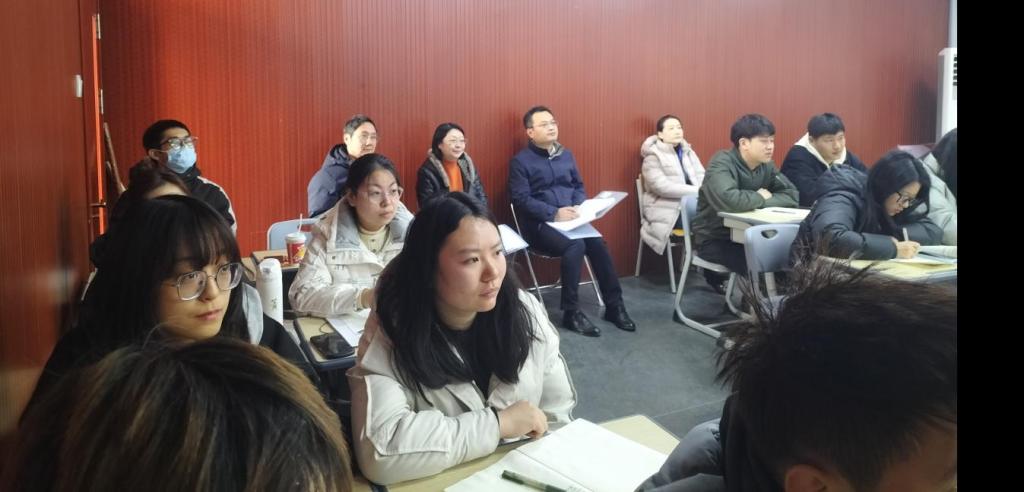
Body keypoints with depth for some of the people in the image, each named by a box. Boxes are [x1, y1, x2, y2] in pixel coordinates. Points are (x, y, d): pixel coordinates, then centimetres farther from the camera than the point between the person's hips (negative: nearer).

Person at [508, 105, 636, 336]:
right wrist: (554, 213, -22)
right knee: (575, 246, -31)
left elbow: (579, 186, 19)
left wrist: (579, 207, -4)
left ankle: (614, 306, -9)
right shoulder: (520, 161, -4)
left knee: (598, 244, -22)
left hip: (569, 220, 5)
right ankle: (571, 312, -22)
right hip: (539, 224, -5)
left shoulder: (566, 155, 16)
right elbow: (521, 199, -12)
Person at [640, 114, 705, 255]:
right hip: (667, 211, -6)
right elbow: (661, 187, -16)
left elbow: (701, 176, 9)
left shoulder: (687, 151, 16)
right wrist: (696, 191, -21)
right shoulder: (653, 156, -3)